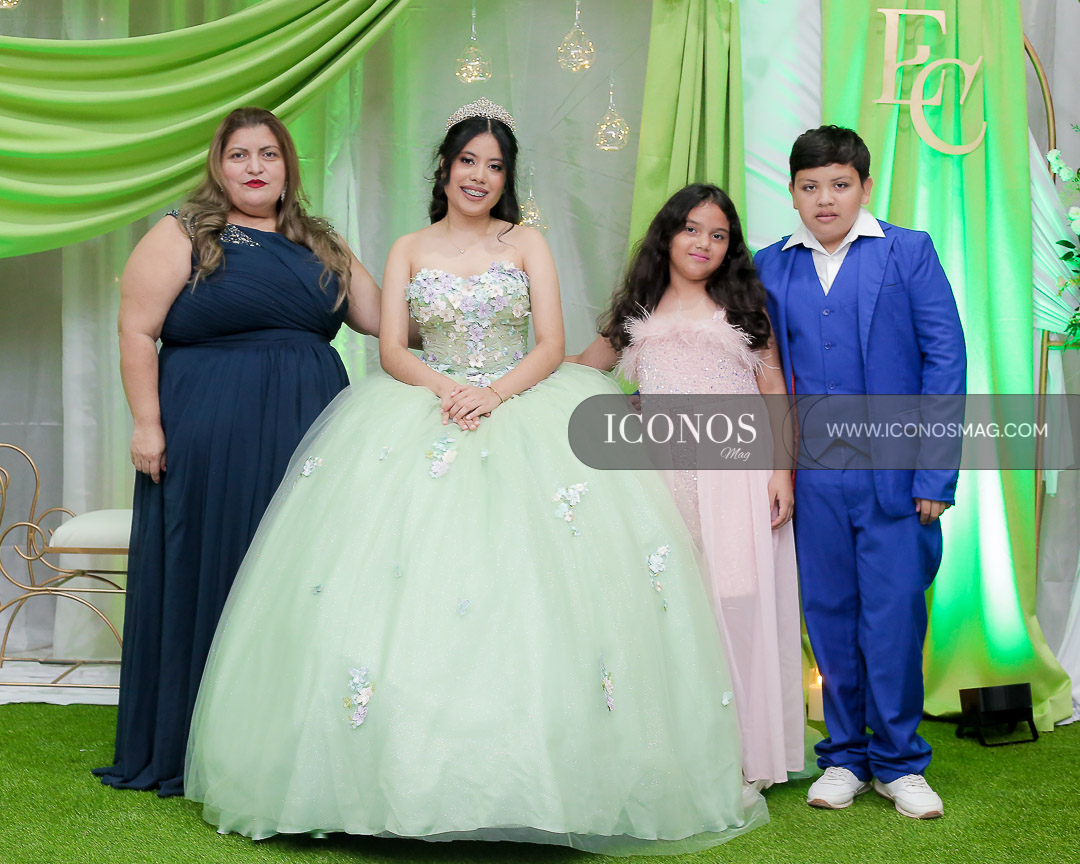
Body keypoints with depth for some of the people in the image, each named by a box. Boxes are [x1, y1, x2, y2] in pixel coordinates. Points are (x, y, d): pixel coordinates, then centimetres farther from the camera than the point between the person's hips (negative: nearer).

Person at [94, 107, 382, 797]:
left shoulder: (321, 245, 15)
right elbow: (137, 331, -5)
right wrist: (146, 423, -12)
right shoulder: (183, 236, 0)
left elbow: (384, 317, 15)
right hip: (209, 435, -4)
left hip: (308, 435, 5)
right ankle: (191, 751, 13)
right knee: (208, 577, 1)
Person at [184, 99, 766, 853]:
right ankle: (413, 767, -9)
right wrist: (445, 389, -16)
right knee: (406, 575, -15)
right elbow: (392, 351, 4)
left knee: (535, 580, -16)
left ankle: (532, 768, -9)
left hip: (522, 410, -1)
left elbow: (552, 346, 1)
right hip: (426, 415, 1)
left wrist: (494, 394, -16)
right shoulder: (409, 251, 13)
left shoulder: (528, 244, 10)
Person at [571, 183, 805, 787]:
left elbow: (777, 396, 5)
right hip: (664, 481, 2)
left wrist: (783, 472, -4)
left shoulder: (745, 308, 10)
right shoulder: (639, 313, 15)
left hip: (736, 480, -2)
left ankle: (743, 751, 6)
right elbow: (581, 370, 29)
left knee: (736, 606, -3)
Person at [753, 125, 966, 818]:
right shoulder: (769, 268, 8)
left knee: (894, 618, 0)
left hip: (893, 471, -2)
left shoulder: (909, 253, 1)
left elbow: (945, 360, -2)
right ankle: (845, 756, 25)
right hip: (812, 476, 3)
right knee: (829, 616, 9)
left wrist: (935, 475, -8)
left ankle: (899, 762, 18)